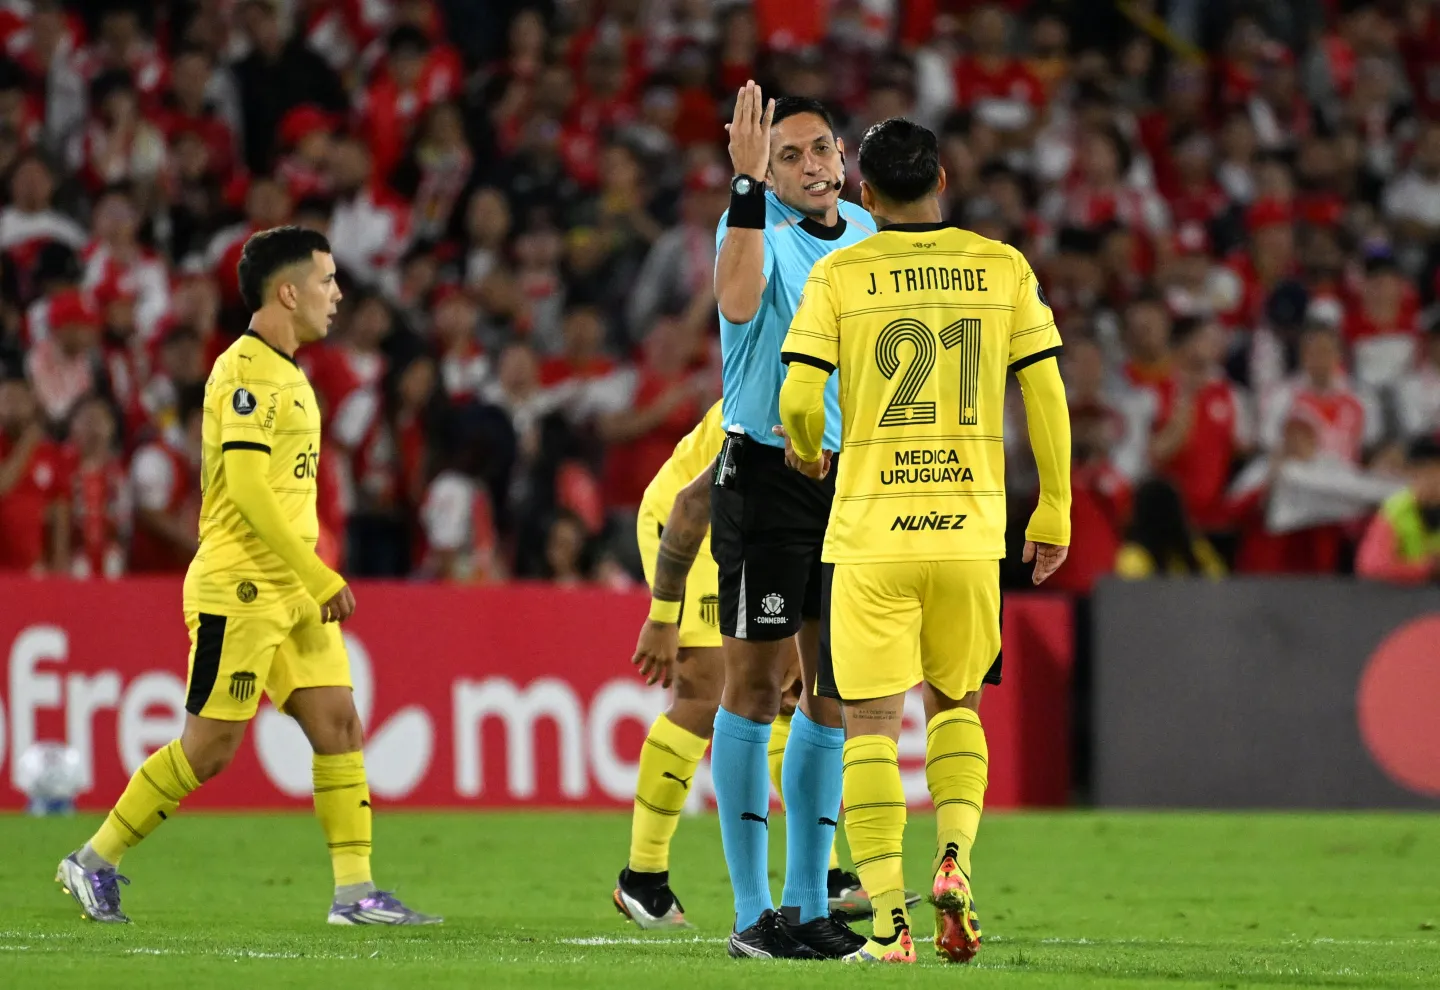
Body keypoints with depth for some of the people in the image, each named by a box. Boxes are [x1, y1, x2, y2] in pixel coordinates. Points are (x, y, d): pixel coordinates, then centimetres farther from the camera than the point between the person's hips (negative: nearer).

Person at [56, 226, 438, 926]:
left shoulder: (284, 371, 16)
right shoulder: (245, 370, -14)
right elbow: (247, 487, -21)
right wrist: (320, 578, -20)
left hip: (290, 592, 9)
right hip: (239, 587, -9)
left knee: (337, 722, 1)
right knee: (209, 747, -5)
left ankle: (354, 890, 0)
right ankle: (94, 862, 8)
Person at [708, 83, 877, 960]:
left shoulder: (865, 234, 11)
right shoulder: (756, 223, -9)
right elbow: (739, 301, -32)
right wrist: (749, 182, -35)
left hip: (853, 482, 6)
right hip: (765, 474, -6)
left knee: (833, 689, 8)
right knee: (756, 683, -4)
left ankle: (810, 904, 15)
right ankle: (754, 911, -2)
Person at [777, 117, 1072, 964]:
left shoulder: (839, 276, -1)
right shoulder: (1003, 268, 4)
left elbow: (798, 400, -7)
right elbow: (1047, 397, 4)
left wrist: (805, 450, 16)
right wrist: (1054, 514, 13)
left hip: (870, 533, -2)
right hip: (971, 529, 2)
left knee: (871, 721, 1)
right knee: (956, 703, 21)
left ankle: (889, 917, -7)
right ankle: (954, 858, -1)